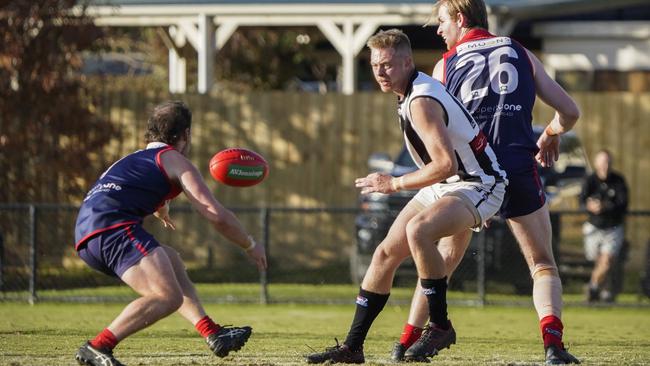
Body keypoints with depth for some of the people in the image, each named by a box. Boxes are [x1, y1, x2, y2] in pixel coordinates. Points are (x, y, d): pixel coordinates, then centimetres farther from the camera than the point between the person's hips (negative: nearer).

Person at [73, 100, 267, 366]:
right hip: (113, 226, -9)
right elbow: (217, 216, 3)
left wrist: (161, 212, 80)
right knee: (169, 297, -21)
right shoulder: (175, 160, 10)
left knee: (172, 264, 27)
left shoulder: (134, 159, 33)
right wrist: (251, 246, 17)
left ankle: (213, 334, 20)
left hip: (85, 238, 9)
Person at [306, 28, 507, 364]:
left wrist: (395, 184, -20)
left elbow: (446, 164, -31)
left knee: (418, 230, -35)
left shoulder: (421, 102, -24)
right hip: (446, 184, 10)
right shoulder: (412, 92, 6)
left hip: (476, 185, -10)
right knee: (386, 253, 5)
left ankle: (440, 327, -22)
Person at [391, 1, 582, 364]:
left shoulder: (445, 65, 10)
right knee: (543, 266, 8)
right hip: (520, 171, -1)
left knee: (442, 262, 18)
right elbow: (570, 112, 10)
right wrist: (551, 135, 30)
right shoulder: (522, 54, 12)